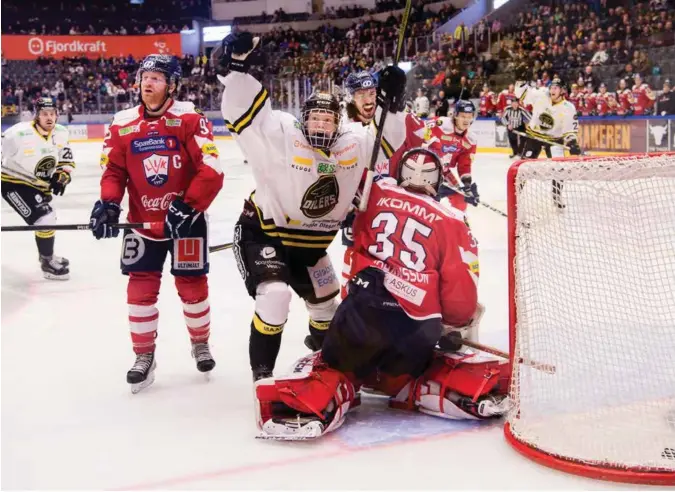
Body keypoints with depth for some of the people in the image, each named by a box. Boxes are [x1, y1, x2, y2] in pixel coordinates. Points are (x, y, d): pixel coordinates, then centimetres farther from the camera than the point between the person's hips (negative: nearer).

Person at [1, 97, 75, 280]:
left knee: (47, 218, 23)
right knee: (44, 219, -17)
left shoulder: (61, 133, -7)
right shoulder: (18, 134, -28)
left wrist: (62, 176, -12)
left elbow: (67, 160, 4)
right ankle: (47, 262, 1)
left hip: (39, 184, 8)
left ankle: (46, 255, 46)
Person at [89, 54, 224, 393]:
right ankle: (144, 355, 17)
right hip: (143, 222, 3)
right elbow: (113, 170, 5)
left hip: (186, 219, -2)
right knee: (140, 289, 2)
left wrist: (188, 207, -24)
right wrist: (108, 204, -13)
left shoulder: (189, 118, -12)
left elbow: (211, 171, -17)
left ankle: (200, 342, 32)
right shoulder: (122, 124, 0)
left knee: (192, 286, 8)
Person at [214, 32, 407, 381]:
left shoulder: (354, 142, -8)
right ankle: (261, 372, -11)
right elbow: (244, 112, -32)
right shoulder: (280, 135, -23)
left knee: (326, 298, 21)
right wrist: (236, 69, -47)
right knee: (275, 296, -26)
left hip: (310, 242, 6)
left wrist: (391, 104, -12)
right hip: (262, 233, -6)